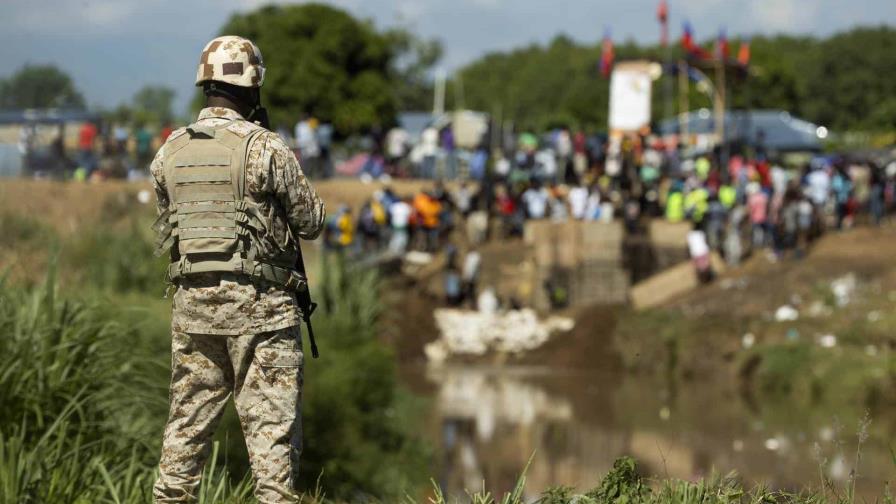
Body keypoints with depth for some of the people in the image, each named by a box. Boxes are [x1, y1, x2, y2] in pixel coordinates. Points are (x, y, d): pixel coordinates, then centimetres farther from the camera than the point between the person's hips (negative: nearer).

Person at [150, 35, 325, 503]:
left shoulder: (170, 152, 5)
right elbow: (311, 221, -2)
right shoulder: (265, 148, -10)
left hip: (192, 301, 5)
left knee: (188, 420, 13)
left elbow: (165, 229, 13)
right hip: (258, 303, -5)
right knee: (271, 425, -1)